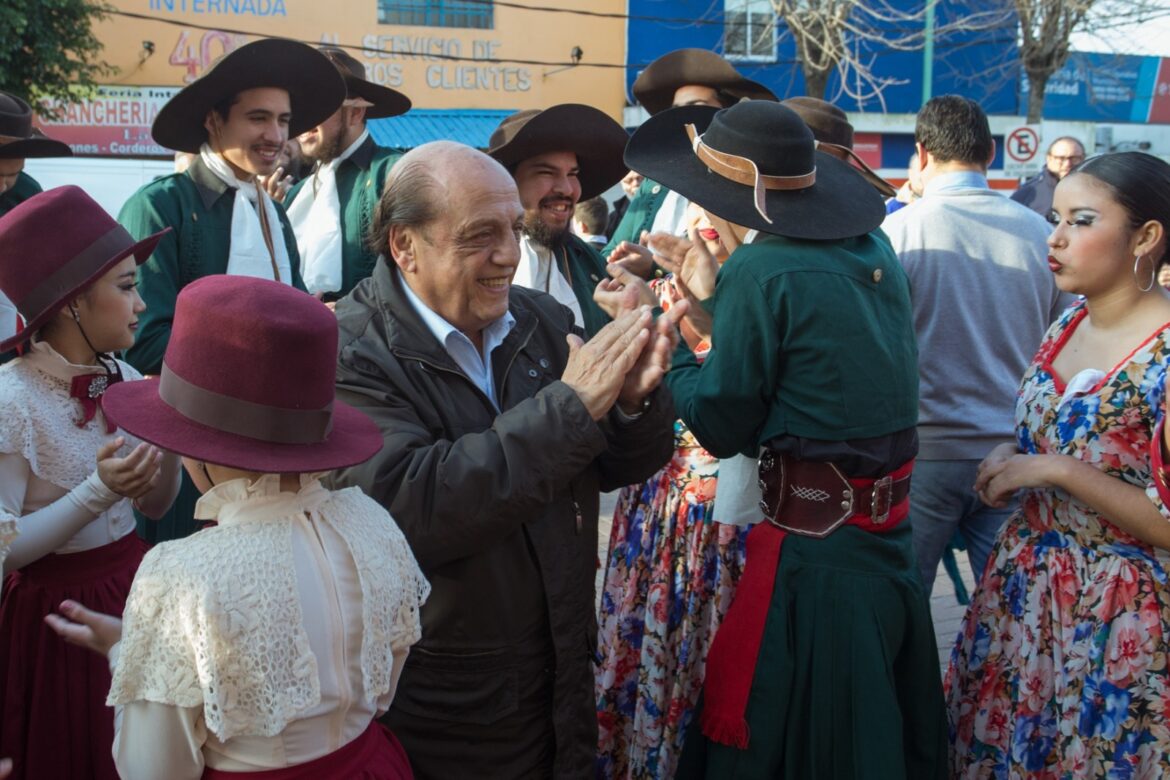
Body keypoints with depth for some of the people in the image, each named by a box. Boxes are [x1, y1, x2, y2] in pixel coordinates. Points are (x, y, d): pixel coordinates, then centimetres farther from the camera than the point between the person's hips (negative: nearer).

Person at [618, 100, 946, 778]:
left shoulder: (761, 269, -17)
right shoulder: (872, 248, 5)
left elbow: (723, 426, -11)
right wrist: (713, 305, 19)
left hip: (813, 546, -8)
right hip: (892, 536, 8)